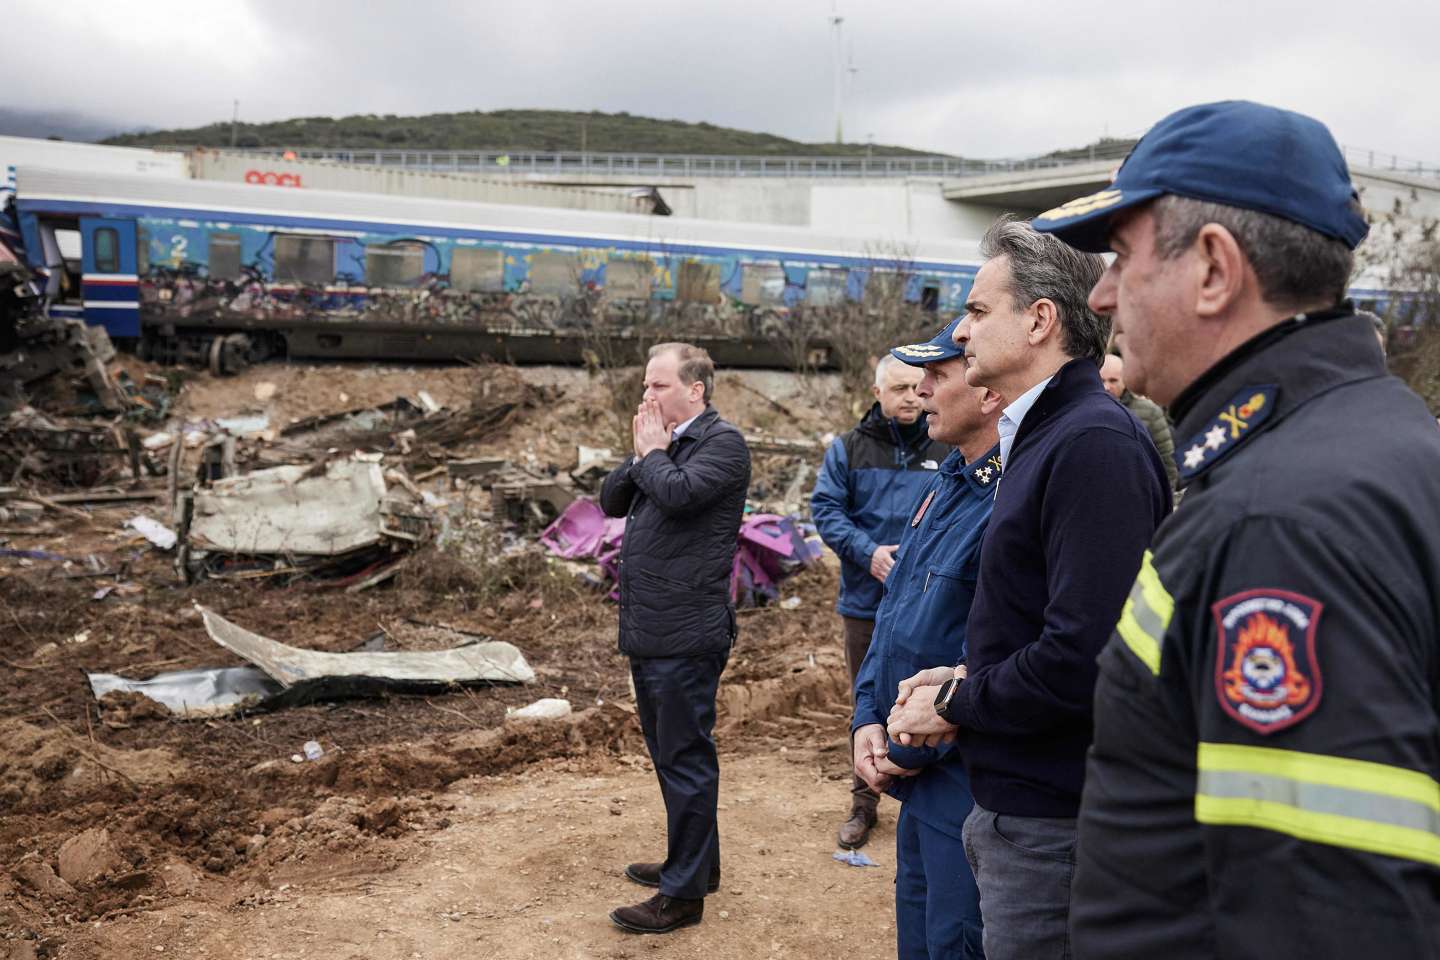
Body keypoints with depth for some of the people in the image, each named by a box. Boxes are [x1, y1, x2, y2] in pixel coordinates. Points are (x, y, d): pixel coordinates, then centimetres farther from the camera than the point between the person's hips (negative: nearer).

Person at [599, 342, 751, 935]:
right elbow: (611, 501, 13)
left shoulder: (722, 442, -10)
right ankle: (695, 861, 34)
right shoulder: (663, 442, 15)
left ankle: (684, 893, 9)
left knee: (684, 758, -1)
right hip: (647, 630, 9)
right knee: (669, 753, 19)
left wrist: (652, 454, -8)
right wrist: (643, 453, -2)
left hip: (687, 634, -9)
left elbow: (678, 492, -25)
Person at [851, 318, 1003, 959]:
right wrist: (868, 719, 4)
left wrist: (915, 749, -15)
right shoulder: (945, 484, 10)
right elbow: (893, 612, 14)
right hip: (918, 776, 9)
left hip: (970, 784, -9)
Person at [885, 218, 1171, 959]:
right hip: (1017, 802, 9)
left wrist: (954, 705, -13)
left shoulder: (1094, 445, -21)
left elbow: (1082, 657, -27)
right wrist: (968, 678, 3)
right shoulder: (1042, 436, 12)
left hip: (1054, 822, -9)